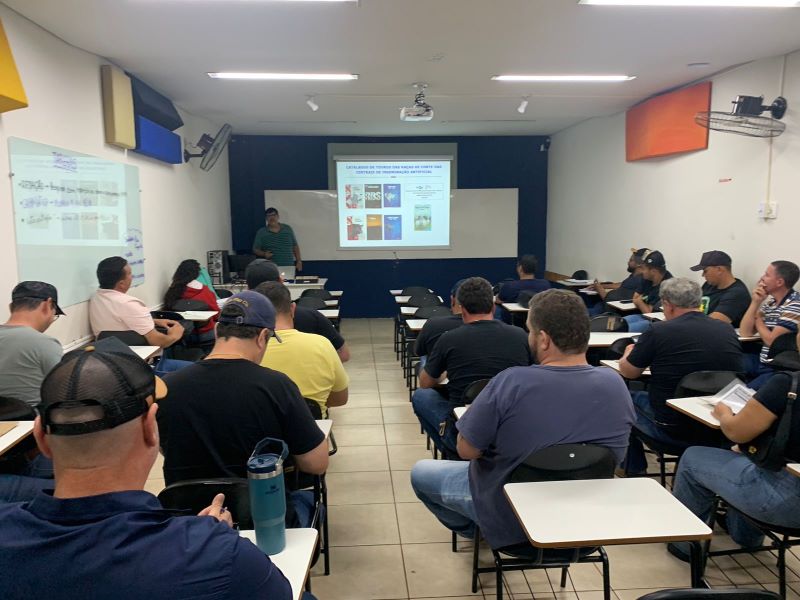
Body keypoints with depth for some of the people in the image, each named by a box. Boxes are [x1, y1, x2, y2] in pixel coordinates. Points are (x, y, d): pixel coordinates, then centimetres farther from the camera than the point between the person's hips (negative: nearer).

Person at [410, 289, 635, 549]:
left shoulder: (512, 382, -30)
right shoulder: (615, 383, -15)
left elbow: (466, 450, -19)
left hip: (510, 519, -5)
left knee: (420, 472, 20)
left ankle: (470, 528, 41)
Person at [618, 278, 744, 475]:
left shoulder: (658, 332, -14)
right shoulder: (728, 330, 0)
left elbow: (628, 372, -1)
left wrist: (630, 353, 22)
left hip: (673, 432, -5)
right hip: (721, 432, 5)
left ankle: (634, 471, 33)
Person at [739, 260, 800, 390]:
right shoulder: (770, 301, 8)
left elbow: (772, 341, -18)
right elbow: (745, 333, 5)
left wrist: (757, 319, 0)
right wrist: (755, 302, -4)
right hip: (762, 360, 8)